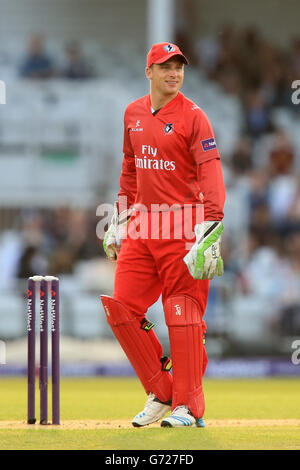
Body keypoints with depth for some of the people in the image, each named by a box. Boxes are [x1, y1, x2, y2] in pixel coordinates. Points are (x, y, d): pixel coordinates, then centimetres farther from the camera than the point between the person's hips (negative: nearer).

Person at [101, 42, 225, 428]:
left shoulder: (193, 117, -6)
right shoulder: (133, 114, 13)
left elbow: (211, 172, -14)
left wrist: (211, 227, -25)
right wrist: (120, 218, 21)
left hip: (183, 227, -6)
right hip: (141, 224, 6)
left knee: (183, 315, -7)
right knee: (121, 309, 2)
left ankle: (189, 407, -1)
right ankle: (161, 393, 14)